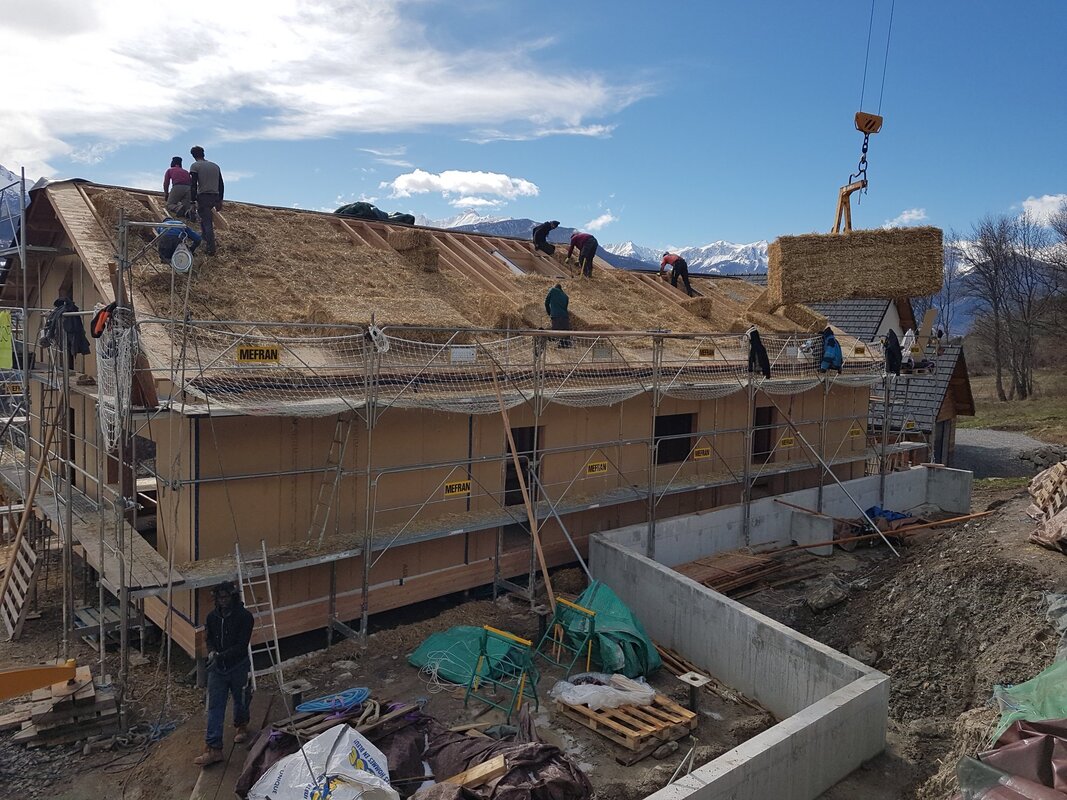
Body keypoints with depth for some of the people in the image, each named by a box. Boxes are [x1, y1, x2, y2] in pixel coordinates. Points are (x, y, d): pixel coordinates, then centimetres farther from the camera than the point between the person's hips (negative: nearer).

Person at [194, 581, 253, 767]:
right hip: (217, 668, 3)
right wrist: (211, 651, -9)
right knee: (215, 707, -1)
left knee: (240, 699, 17)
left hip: (238, 666, -3)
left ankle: (241, 726, 46)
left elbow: (242, 645, -18)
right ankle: (214, 749, 1)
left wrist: (221, 655, -27)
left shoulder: (244, 616, -15)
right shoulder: (212, 617, 0)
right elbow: (210, 639, 12)